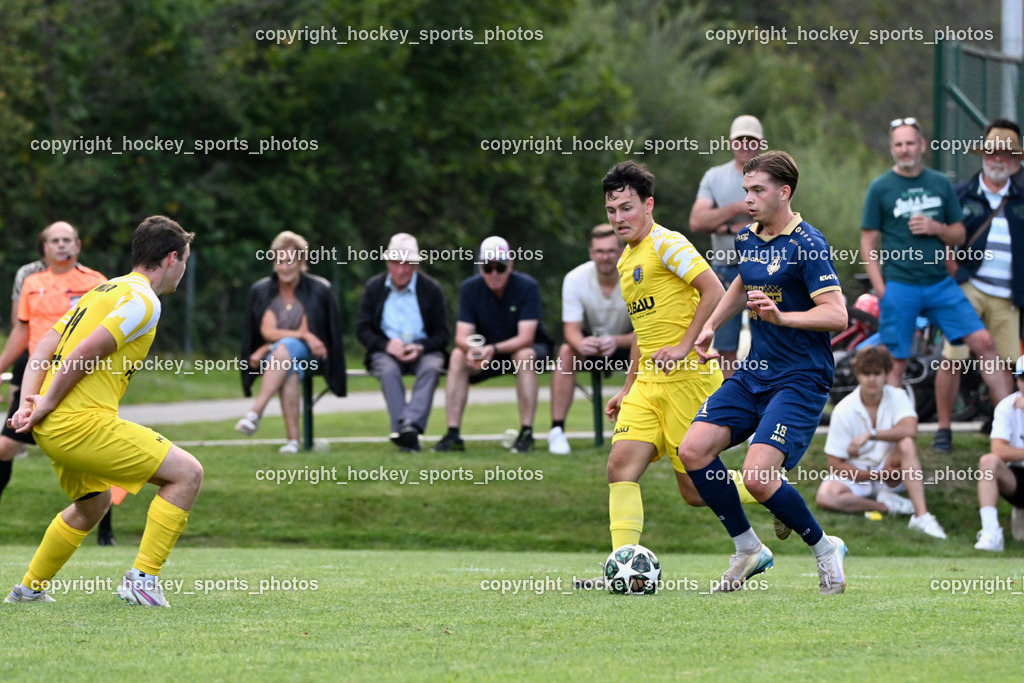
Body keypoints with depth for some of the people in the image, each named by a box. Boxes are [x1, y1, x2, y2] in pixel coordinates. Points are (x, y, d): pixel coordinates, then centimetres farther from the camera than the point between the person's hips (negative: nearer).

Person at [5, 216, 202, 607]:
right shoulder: (143, 300, -9)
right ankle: (142, 579, -9)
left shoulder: (102, 291, 20)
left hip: (54, 428, 10)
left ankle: (29, 589, 41)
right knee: (187, 473, -7)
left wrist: (29, 402, 4)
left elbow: (43, 349, 14)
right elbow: (85, 354, -19)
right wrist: (47, 406, -11)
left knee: (92, 504, 33)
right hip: (83, 423, -10)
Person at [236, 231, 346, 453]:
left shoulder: (319, 290, -2)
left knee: (284, 348, -36)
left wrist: (267, 350, -13)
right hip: (274, 360, 1)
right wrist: (304, 336, -20)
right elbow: (267, 331, -5)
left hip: (309, 355, -1)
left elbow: (308, 332, -5)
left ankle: (255, 414, -49)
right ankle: (293, 439, -45)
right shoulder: (260, 291, 3)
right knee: (290, 372, -35)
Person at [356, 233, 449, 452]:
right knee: (388, 370, -35)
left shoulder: (431, 289, 4)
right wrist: (387, 345, -17)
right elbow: (362, 330, 4)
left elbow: (442, 335, 2)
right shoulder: (374, 288, 8)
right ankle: (404, 431, -46)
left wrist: (421, 348, -20)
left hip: (423, 350, 0)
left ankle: (411, 424, -50)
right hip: (385, 351, 0)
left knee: (432, 366, -35)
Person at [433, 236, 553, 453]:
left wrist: (493, 350, -45)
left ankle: (526, 433, -33)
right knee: (457, 356, -24)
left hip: (528, 348, -3)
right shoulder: (470, 289, -10)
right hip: (486, 350, 3)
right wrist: (471, 348, -41)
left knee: (524, 356, -36)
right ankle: (453, 434, -25)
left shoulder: (527, 287, -20)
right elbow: (462, 336, -15)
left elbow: (525, 338, -28)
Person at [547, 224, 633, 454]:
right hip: (590, 339, 0)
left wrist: (616, 341, -45)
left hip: (626, 342, 0)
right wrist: (581, 344, -48)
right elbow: (571, 330, -22)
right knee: (566, 352, -32)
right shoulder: (575, 279, -20)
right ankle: (557, 431, -29)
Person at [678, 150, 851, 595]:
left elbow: (836, 315, -21)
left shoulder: (807, 245, -14)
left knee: (758, 476, -21)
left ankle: (824, 549, 4)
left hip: (800, 379, -8)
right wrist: (711, 325, 23)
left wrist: (781, 316, -32)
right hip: (753, 374, 8)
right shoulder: (748, 238, 10)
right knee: (693, 450, -6)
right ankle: (748, 550, 9)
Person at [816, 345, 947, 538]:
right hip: (856, 476, -1)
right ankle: (887, 505, -22)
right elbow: (835, 465, -11)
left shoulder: (897, 397, -7)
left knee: (906, 443, -30)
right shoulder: (844, 411, -11)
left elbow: (910, 430, -28)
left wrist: (870, 434, -33)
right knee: (826, 496, -33)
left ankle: (921, 515, -38)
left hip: (891, 476, 1)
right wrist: (876, 475, -20)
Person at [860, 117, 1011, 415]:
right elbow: (868, 243, 1)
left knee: (983, 342, -5)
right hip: (899, 287, -3)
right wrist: (881, 289, -8)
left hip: (940, 283, 3)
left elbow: (959, 236, 15)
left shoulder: (940, 184, 11)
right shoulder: (880, 188, 2)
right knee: (896, 363, -2)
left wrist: (936, 228, -7)